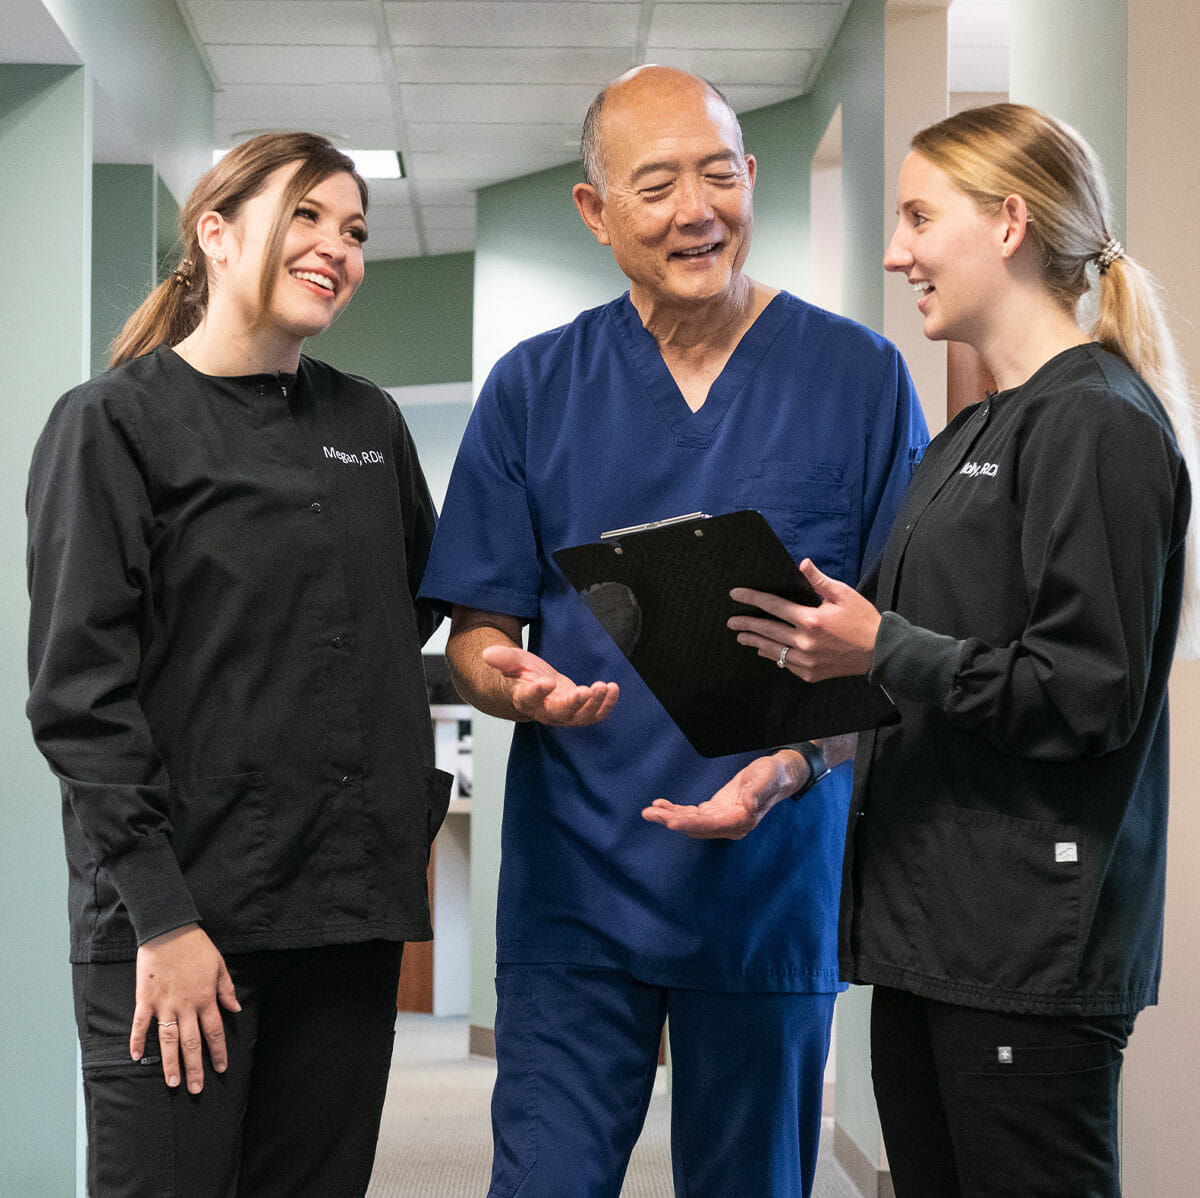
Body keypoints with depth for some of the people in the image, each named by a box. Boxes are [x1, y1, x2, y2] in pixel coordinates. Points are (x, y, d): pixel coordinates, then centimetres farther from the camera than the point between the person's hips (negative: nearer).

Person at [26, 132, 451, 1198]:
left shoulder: (369, 424, 14)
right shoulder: (114, 422, -2)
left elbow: (423, 609, 27)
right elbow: (79, 691, -9)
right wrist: (160, 916, -15)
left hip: (351, 907, 5)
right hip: (180, 913, -5)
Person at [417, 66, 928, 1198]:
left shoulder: (858, 376, 1)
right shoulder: (532, 388, 5)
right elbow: (476, 630, 7)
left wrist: (811, 745, -18)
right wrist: (508, 680, -18)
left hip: (774, 881, 0)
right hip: (575, 884, 0)